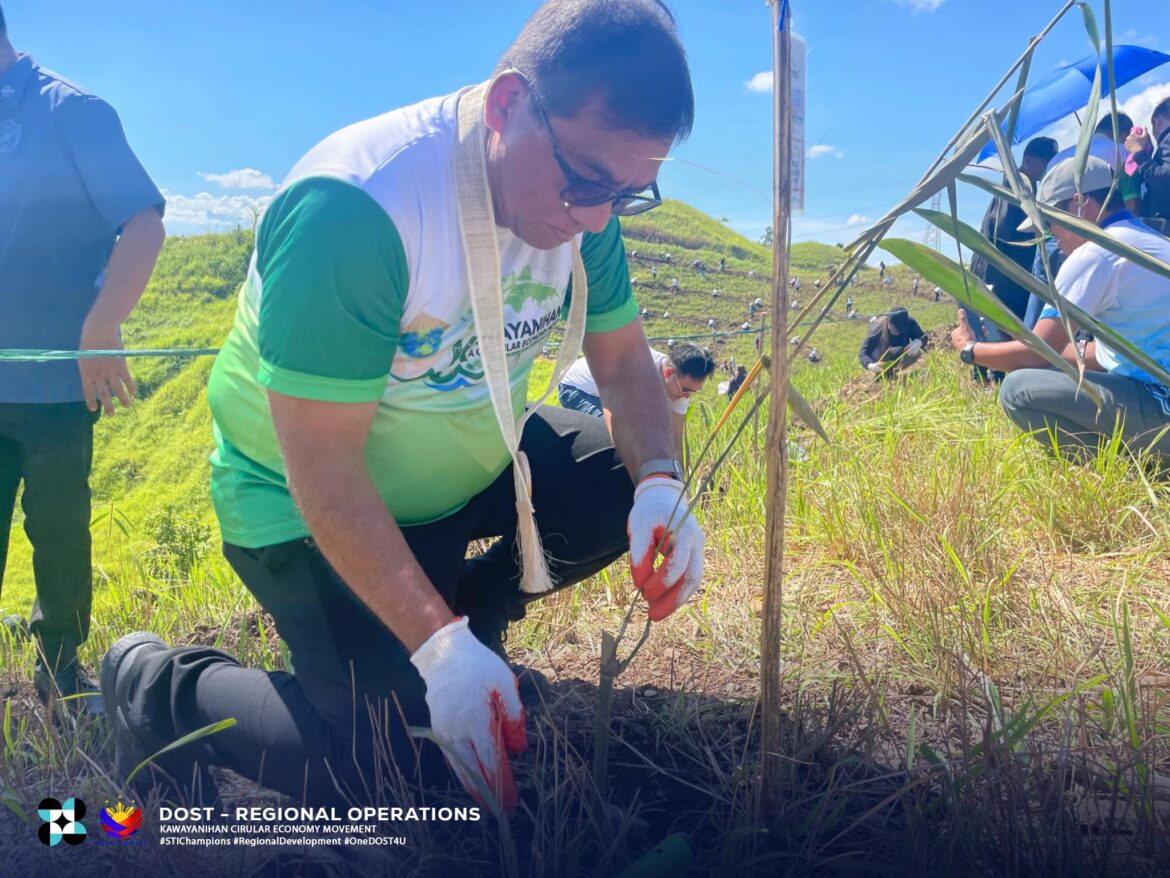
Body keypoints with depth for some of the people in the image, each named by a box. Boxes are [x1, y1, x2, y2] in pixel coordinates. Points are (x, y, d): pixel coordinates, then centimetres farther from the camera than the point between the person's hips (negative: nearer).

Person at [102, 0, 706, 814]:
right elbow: (322, 469, -30)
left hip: (474, 464, 7)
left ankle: (466, 607, 14)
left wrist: (662, 485, -22)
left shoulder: (580, 194, -10)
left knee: (629, 488, -9)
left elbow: (625, 358, -3)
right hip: (310, 505, -7)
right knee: (391, 764, -14)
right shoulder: (356, 209, -33)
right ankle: (158, 685, 10)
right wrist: (440, 648, -31)